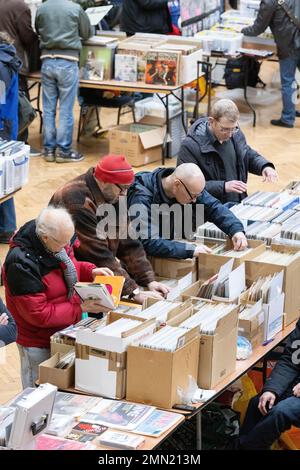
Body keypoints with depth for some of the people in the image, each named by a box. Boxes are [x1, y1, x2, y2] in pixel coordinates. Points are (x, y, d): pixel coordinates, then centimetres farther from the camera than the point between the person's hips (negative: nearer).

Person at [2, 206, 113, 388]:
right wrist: (81, 308, -25)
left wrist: (91, 271, -5)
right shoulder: (21, 264, -30)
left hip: (67, 335, 7)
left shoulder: (59, 242, -7)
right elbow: (38, 314, -26)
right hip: (40, 347, -7)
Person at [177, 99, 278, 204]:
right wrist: (223, 186, -25)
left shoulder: (235, 134, 6)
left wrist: (265, 167, 2)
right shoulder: (190, 145, -14)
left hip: (239, 203, 5)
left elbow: (249, 155, 23)